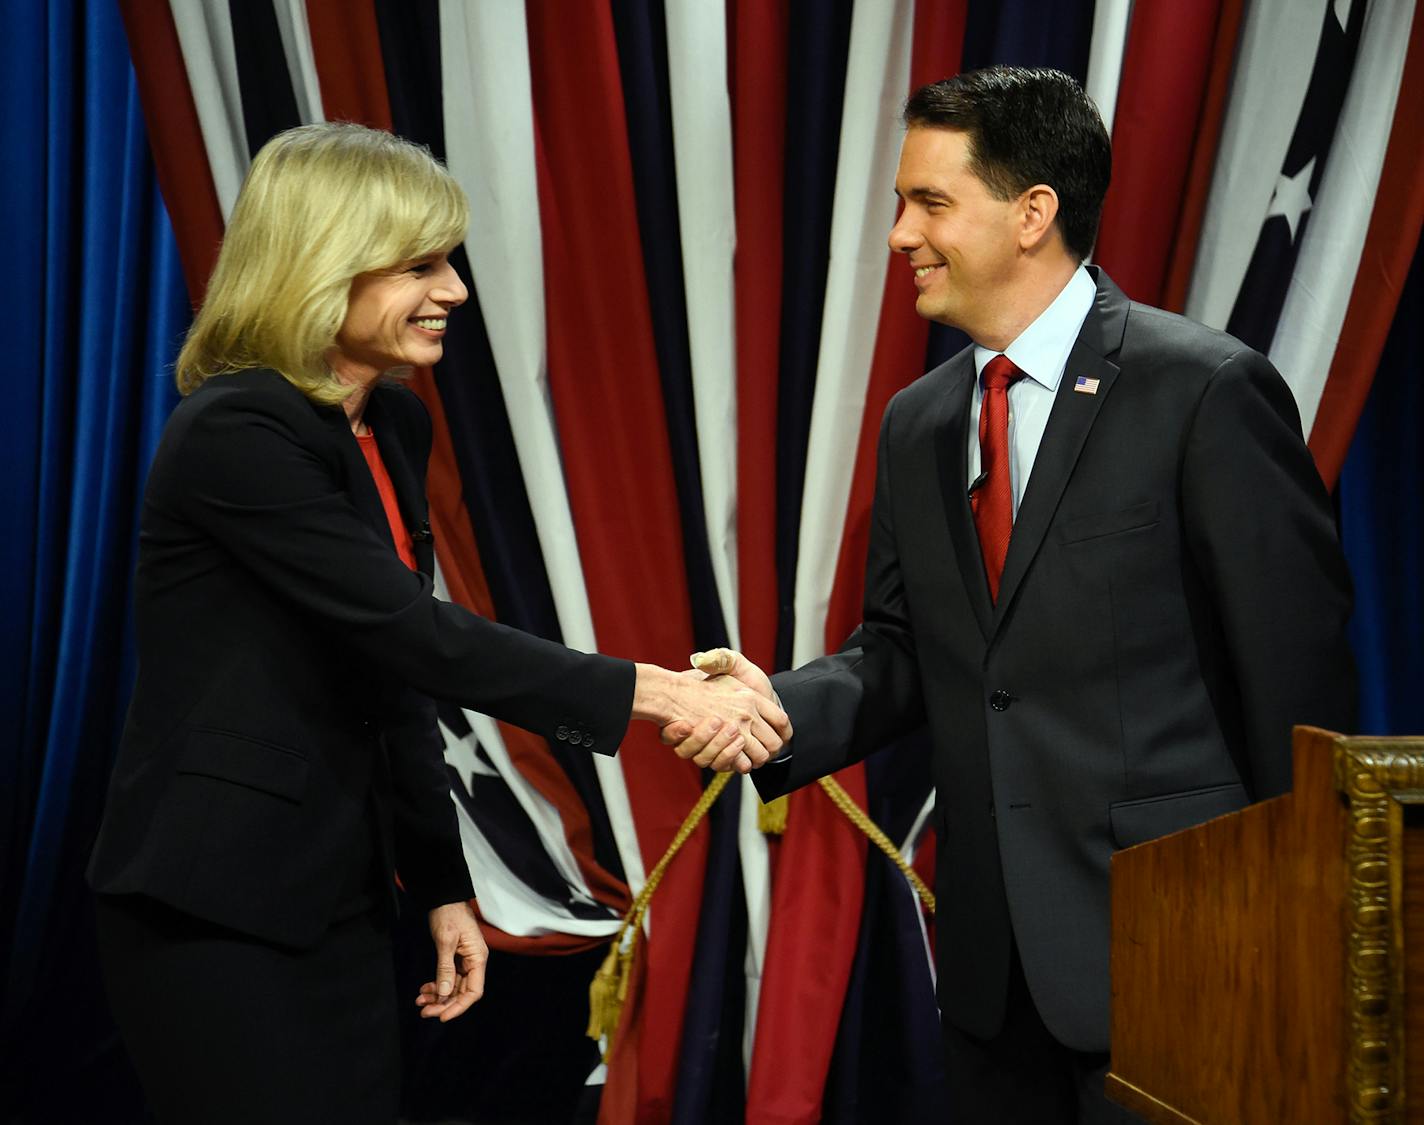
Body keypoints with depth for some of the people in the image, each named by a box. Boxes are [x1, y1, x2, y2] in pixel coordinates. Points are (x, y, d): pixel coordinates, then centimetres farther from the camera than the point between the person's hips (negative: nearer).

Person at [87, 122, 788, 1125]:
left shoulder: (395, 425, 7)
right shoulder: (235, 434, -18)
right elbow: (411, 630, -25)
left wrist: (442, 884, 12)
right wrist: (649, 694, -27)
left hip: (340, 895, 8)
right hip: (217, 912, -8)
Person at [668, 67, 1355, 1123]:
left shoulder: (1206, 390, -11)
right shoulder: (919, 423, 10)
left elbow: (1298, 667, -10)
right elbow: (902, 649, 13)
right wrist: (786, 707, -8)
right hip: (994, 952, 7)